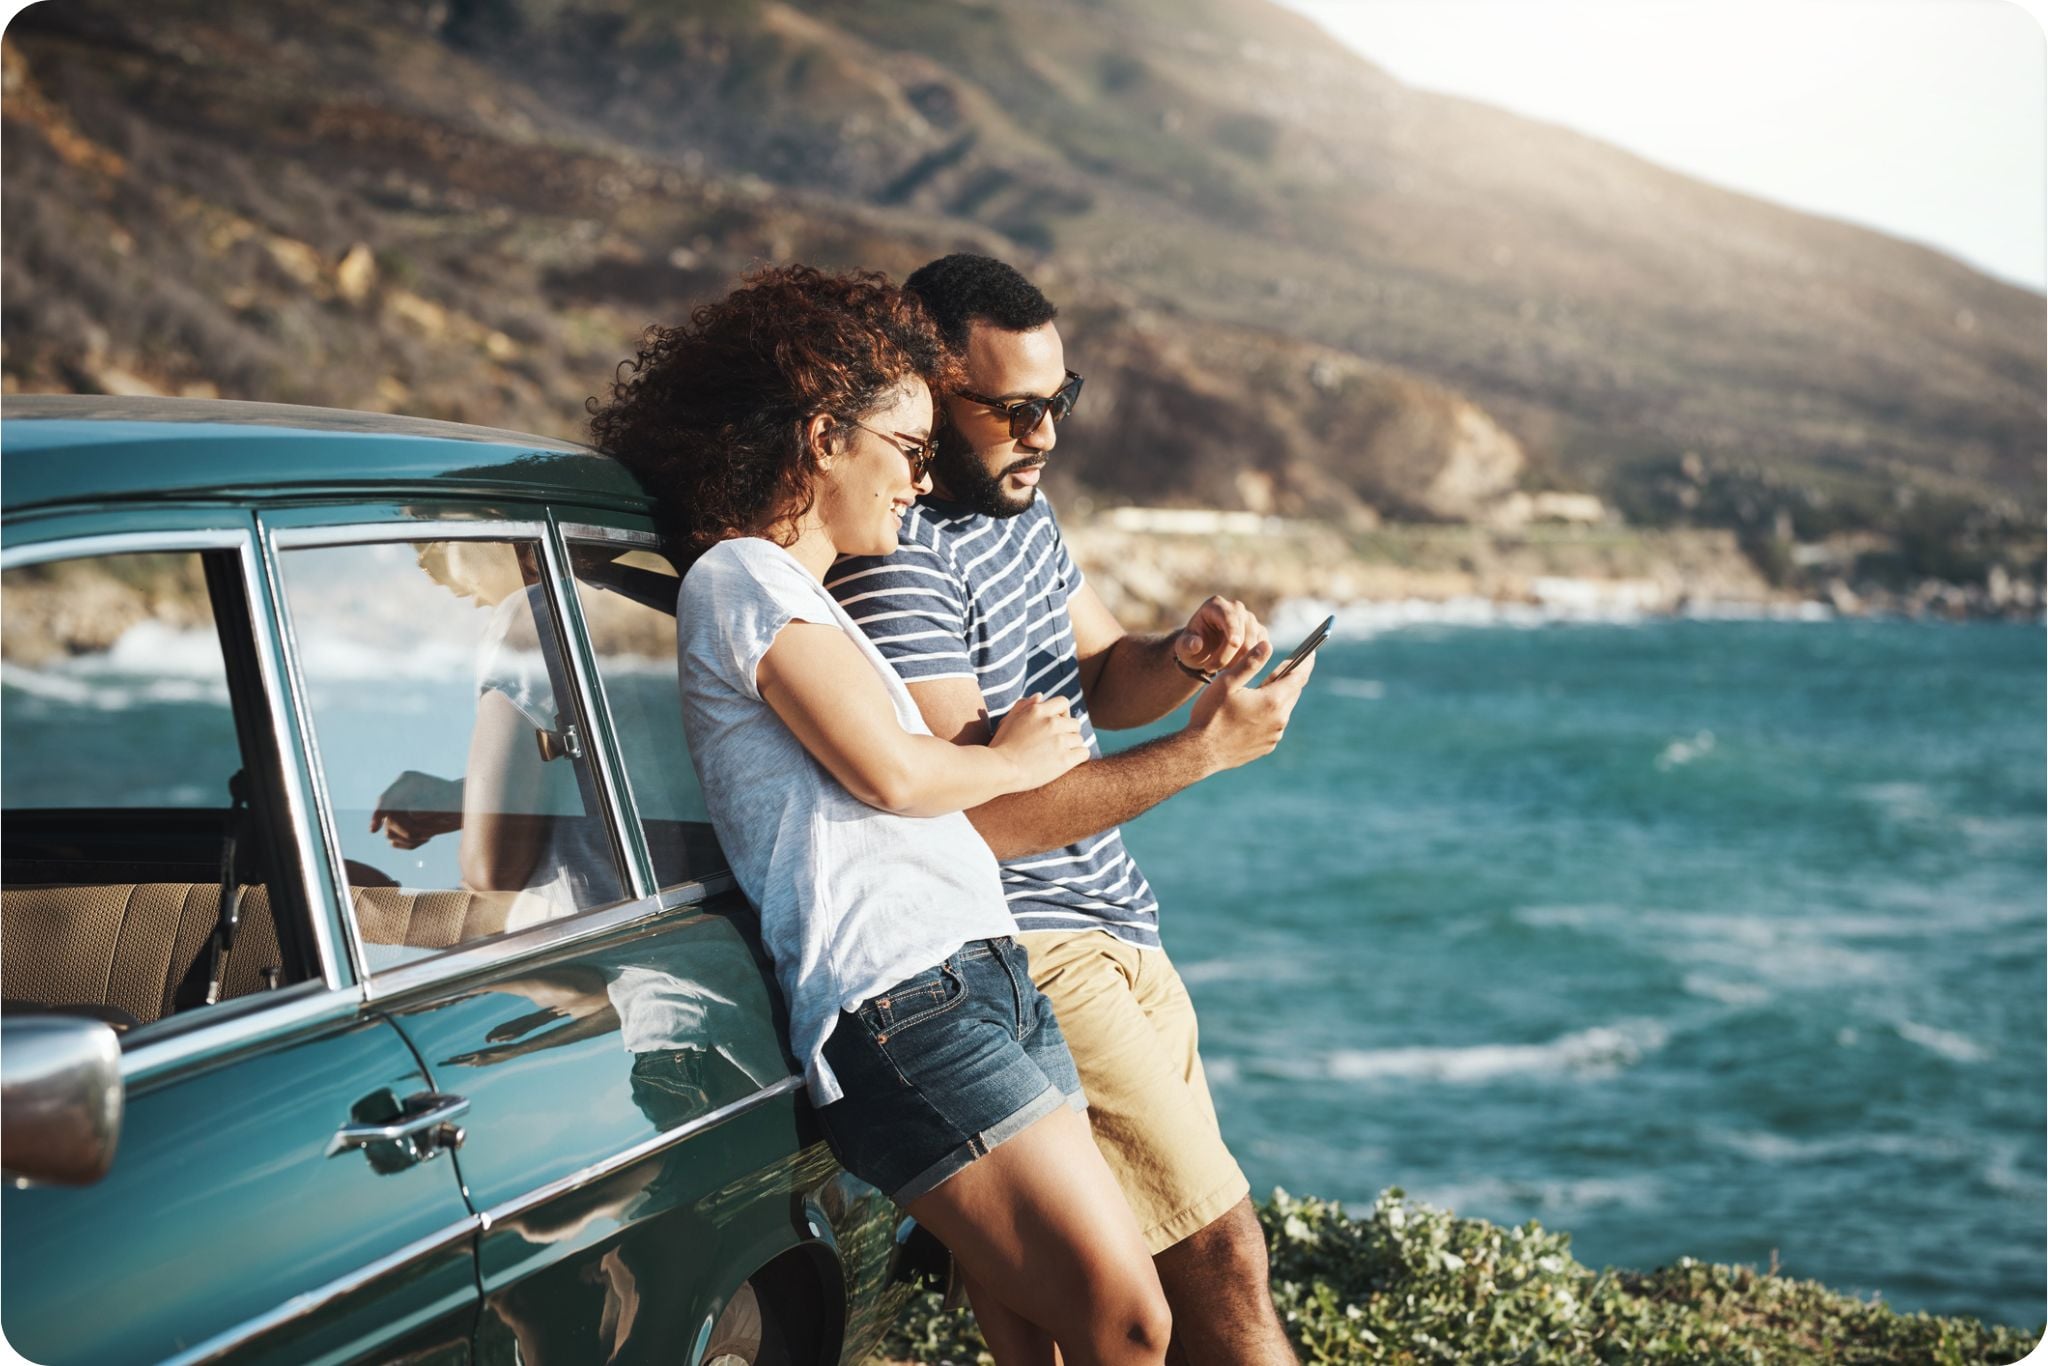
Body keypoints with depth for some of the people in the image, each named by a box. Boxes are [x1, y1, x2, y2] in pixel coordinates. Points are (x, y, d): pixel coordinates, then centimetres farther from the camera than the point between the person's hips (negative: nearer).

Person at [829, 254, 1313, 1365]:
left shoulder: (1018, 505, 10)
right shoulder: (899, 565, -20)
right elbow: (980, 819, -24)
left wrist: (1182, 659, -4)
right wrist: (1204, 748, -22)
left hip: (1119, 940, 10)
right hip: (1030, 963, -10)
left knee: (1194, 1249, 12)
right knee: (1221, 1261, -10)